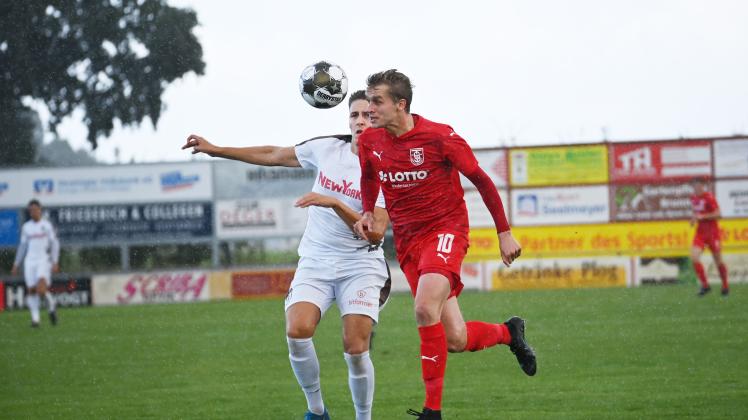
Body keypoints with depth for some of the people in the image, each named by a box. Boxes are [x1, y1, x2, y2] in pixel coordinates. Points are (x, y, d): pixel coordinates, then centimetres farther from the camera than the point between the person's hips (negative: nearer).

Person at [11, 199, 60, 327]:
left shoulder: (47, 225, 1)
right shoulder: (26, 227, 11)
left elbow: (55, 244, 1)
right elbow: (23, 246, 17)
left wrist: (55, 262, -9)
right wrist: (16, 265, 15)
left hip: (44, 260, -4)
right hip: (30, 261, 4)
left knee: (41, 289, -20)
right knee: (32, 290, -3)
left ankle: (51, 305, 8)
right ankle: (35, 319, 5)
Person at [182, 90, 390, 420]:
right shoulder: (327, 149, 3)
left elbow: (376, 232, -18)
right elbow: (273, 156, 17)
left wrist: (335, 203, -28)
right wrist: (215, 150, 18)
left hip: (359, 265, -3)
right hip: (315, 263, 3)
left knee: (355, 348, -17)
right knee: (297, 330, -22)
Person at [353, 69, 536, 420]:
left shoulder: (439, 137, -14)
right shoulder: (369, 141, 0)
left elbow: (482, 181, -4)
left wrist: (504, 233, 0)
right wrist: (368, 213, 4)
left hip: (445, 230, -5)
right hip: (407, 240, 5)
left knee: (426, 309, -30)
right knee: (455, 340, 0)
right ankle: (509, 332, 34)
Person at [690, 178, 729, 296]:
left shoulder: (709, 197, -14)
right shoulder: (693, 198, 7)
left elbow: (718, 214, -18)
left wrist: (702, 217, -23)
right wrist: (694, 218, 4)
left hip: (712, 232, -5)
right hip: (700, 232, 5)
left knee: (718, 261, 6)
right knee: (694, 258, -14)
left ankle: (725, 286, 26)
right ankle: (705, 285, -5)